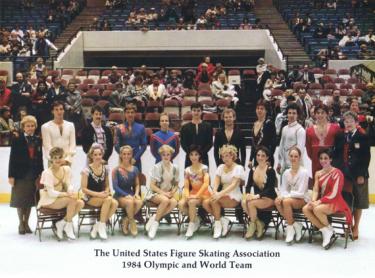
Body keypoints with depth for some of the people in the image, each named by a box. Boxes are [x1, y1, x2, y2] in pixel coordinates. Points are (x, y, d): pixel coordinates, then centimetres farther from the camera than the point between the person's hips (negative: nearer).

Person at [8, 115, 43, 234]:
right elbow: (12, 159, -5)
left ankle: (26, 223, 20)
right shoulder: (17, 140, -3)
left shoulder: (38, 141, 7)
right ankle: (21, 224, 17)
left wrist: (41, 174, 4)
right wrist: (11, 175, -10)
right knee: (20, 200, 5)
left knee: (30, 200, 8)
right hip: (21, 174, -3)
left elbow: (40, 159, 8)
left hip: (34, 174, 3)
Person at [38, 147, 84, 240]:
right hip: (49, 201, -6)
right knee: (72, 200, -29)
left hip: (61, 198, 6)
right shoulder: (47, 173, -14)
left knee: (80, 203, -19)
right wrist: (67, 194, -30)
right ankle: (69, 226, -13)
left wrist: (71, 192, -23)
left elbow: (69, 185, 1)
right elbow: (51, 193, -19)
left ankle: (61, 223, -9)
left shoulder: (66, 169, 4)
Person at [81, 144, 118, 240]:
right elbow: (84, 189, -10)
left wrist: (106, 192, -8)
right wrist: (98, 194, -20)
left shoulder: (105, 169, 6)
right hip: (89, 197, -5)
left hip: (102, 196, 5)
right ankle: (101, 226, -18)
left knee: (115, 203, -27)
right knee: (108, 200, -32)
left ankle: (97, 226, -15)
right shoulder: (86, 170, -9)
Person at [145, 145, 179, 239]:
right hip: (155, 193, -4)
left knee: (174, 202, -31)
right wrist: (163, 193, -19)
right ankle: (155, 222, -20)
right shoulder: (157, 167, -6)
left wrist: (172, 192, -9)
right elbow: (152, 185, -8)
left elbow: (176, 185, 13)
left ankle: (154, 219, -20)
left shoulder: (175, 168, 5)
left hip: (168, 194, 4)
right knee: (165, 200, -37)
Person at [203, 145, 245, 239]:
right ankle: (222, 220, -7)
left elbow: (234, 185, -19)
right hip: (223, 195, 6)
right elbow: (216, 182, 0)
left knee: (214, 200, -32)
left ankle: (218, 224, -15)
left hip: (234, 197, -6)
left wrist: (220, 194, -33)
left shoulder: (238, 168, -5)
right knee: (205, 203, -22)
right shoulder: (221, 167, 12)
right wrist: (214, 191, -24)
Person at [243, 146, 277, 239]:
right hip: (256, 197, 5)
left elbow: (270, 188, -15)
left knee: (251, 203, -30)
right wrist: (248, 194, -17)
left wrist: (258, 195, -27)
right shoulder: (253, 170, 8)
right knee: (244, 202, -25)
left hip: (269, 198, -5)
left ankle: (253, 225, -6)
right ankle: (259, 223, -9)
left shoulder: (270, 170, -7)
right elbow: (248, 185, 6)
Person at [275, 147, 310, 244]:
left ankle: (290, 227, -16)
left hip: (303, 199, -5)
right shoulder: (286, 173, 6)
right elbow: (284, 189, 6)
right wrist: (281, 196, -18)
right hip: (290, 197, 5)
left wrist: (285, 196, -20)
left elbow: (301, 193, -15)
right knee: (277, 201, -26)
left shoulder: (304, 172, -11)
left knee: (286, 201, -34)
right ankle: (295, 225, -14)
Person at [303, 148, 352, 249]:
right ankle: (325, 231, -15)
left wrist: (319, 202, -21)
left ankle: (330, 231, -7)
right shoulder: (318, 173, 11)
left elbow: (334, 194, -16)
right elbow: (315, 190, 4)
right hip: (321, 202, 7)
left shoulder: (336, 173, -10)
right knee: (305, 209, -20)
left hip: (334, 202, -7)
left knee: (317, 209, -34)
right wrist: (313, 201, -17)